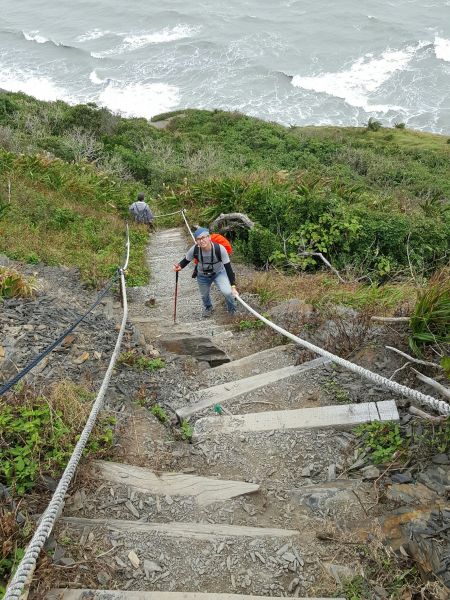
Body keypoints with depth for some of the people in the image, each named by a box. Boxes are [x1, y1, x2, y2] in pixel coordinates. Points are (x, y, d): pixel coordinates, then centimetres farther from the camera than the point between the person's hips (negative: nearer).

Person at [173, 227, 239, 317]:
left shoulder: (219, 249, -34)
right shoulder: (194, 250, -28)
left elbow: (228, 268, -29)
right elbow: (186, 260, -9)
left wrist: (233, 286, -34)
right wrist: (180, 266, -33)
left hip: (219, 273, -2)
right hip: (202, 275, 2)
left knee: (227, 292, -22)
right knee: (204, 295, 21)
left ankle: (232, 310, 14)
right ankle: (208, 307, 60)